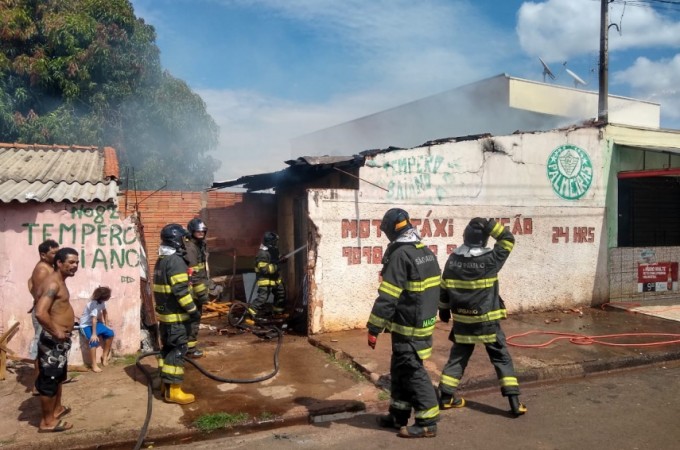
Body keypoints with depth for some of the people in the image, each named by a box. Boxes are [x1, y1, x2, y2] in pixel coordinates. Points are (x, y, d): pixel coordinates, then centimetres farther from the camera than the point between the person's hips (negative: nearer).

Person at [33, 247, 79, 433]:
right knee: (49, 379, 1)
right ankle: (47, 422, 11)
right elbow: (40, 313, -33)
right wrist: (56, 332, -23)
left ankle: (57, 408, 40)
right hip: (53, 340, -10)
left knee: (58, 376, 23)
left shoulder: (59, 281, 11)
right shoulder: (53, 283, -21)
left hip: (61, 339, 10)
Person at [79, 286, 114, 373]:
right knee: (95, 340, -27)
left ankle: (104, 356, 10)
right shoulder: (94, 304, -31)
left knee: (110, 333, -5)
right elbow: (94, 319, -34)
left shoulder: (102, 301, -7)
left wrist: (106, 326, 7)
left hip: (95, 323, 8)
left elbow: (105, 312, 7)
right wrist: (94, 334, -36)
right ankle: (94, 365, -19)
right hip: (86, 325, -8)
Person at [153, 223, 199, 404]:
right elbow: (181, 290, -23)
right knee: (177, 350, -5)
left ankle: (166, 384, 24)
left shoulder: (161, 260, 13)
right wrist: (193, 309, -17)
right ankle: (173, 390, -3)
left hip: (164, 313, 10)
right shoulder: (176, 261, -18)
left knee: (167, 348, 16)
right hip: (176, 316, -10)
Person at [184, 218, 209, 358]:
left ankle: (190, 344, 25)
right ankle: (189, 347, 3)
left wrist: (204, 288, 24)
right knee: (193, 318, -4)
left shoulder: (200, 246, 15)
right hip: (193, 290, -10)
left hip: (199, 289, 10)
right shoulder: (189, 248, -17)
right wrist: (201, 291, -23)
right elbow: (191, 273, -24)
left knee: (196, 316, 15)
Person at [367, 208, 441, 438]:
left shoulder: (400, 255, -19)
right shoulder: (427, 252, 10)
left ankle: (427, 423, 9)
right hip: (423, 321, 9)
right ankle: (398, 414, 28)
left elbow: (387, 297, -21)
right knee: (400, 369, 18)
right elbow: (432, 289, 17)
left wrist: (374, 328, -16)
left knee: (413, 372, 0)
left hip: (408, 326, -9)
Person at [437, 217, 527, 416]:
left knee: (458, 356, 16)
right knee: (502, 358, 8)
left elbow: (444, 287, 6)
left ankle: (446, 396, 18)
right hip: (487, 320, -3)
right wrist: (490, 225, -12)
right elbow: (508, 239, -2)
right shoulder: (490, 259, -14)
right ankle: (514, 402, 7)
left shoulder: (453, 259, -2)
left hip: (462, 320, 4)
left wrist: (443, 309, 19)